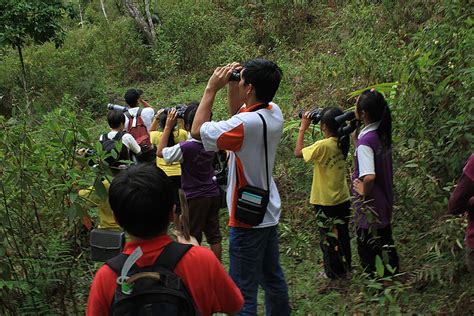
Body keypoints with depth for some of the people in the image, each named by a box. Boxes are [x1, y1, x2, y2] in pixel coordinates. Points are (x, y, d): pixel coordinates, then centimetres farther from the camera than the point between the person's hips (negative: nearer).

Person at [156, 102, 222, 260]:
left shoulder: (186, 147, -22)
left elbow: (160, 152, -9)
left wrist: (168, 126, -9)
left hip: (195, 198, -6)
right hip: (213, 195, 6)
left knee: (192, 239, 6)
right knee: (214, 235, 14)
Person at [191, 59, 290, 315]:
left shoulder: (247, 123, -27)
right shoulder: (274, 113, -1)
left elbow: (197, 130, -17)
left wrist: (211, 88, -12)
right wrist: (231, 87, 3)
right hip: (269, 213, 9)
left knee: (243, 291, 0)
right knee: (273, 279, 22)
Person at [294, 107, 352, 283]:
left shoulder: (322, 146, -24)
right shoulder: (342, 143, -4)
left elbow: (298, 153, -12)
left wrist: (303, 128, -8)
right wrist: (323, 117, 8)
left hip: (326, 202, -7)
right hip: (343, 199, 7)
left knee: (328, 237, 9)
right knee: (342, 235, 20)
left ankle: (333, 272, 21)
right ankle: (345, 268, 34)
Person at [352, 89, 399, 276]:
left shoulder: (366, 140, -28)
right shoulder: (383, 132, -2)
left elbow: (369, 177, -38)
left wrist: (364, 191, -22)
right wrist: (354, 132, 3)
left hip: (369, 206, -8)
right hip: (385, 201, 8)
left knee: (367, 245, 10)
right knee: (384, 242, 24)